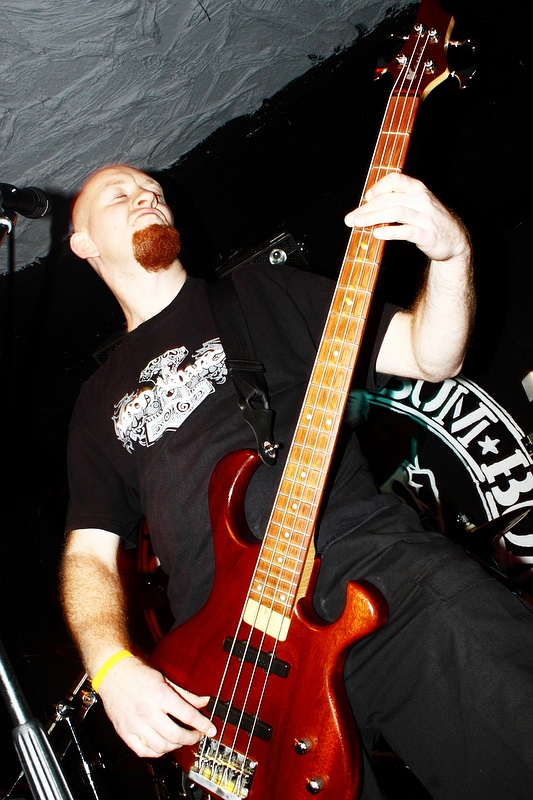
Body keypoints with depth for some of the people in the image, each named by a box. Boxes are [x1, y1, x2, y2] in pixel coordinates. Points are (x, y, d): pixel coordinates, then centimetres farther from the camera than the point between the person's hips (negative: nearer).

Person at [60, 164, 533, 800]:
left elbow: (431, 357, 11)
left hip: (372, 562, -1)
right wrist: (113, 667, 0)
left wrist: (451, 252, -8)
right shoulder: (99, 401, 22)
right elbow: (89, 550, 18)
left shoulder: (260, 292, 16)